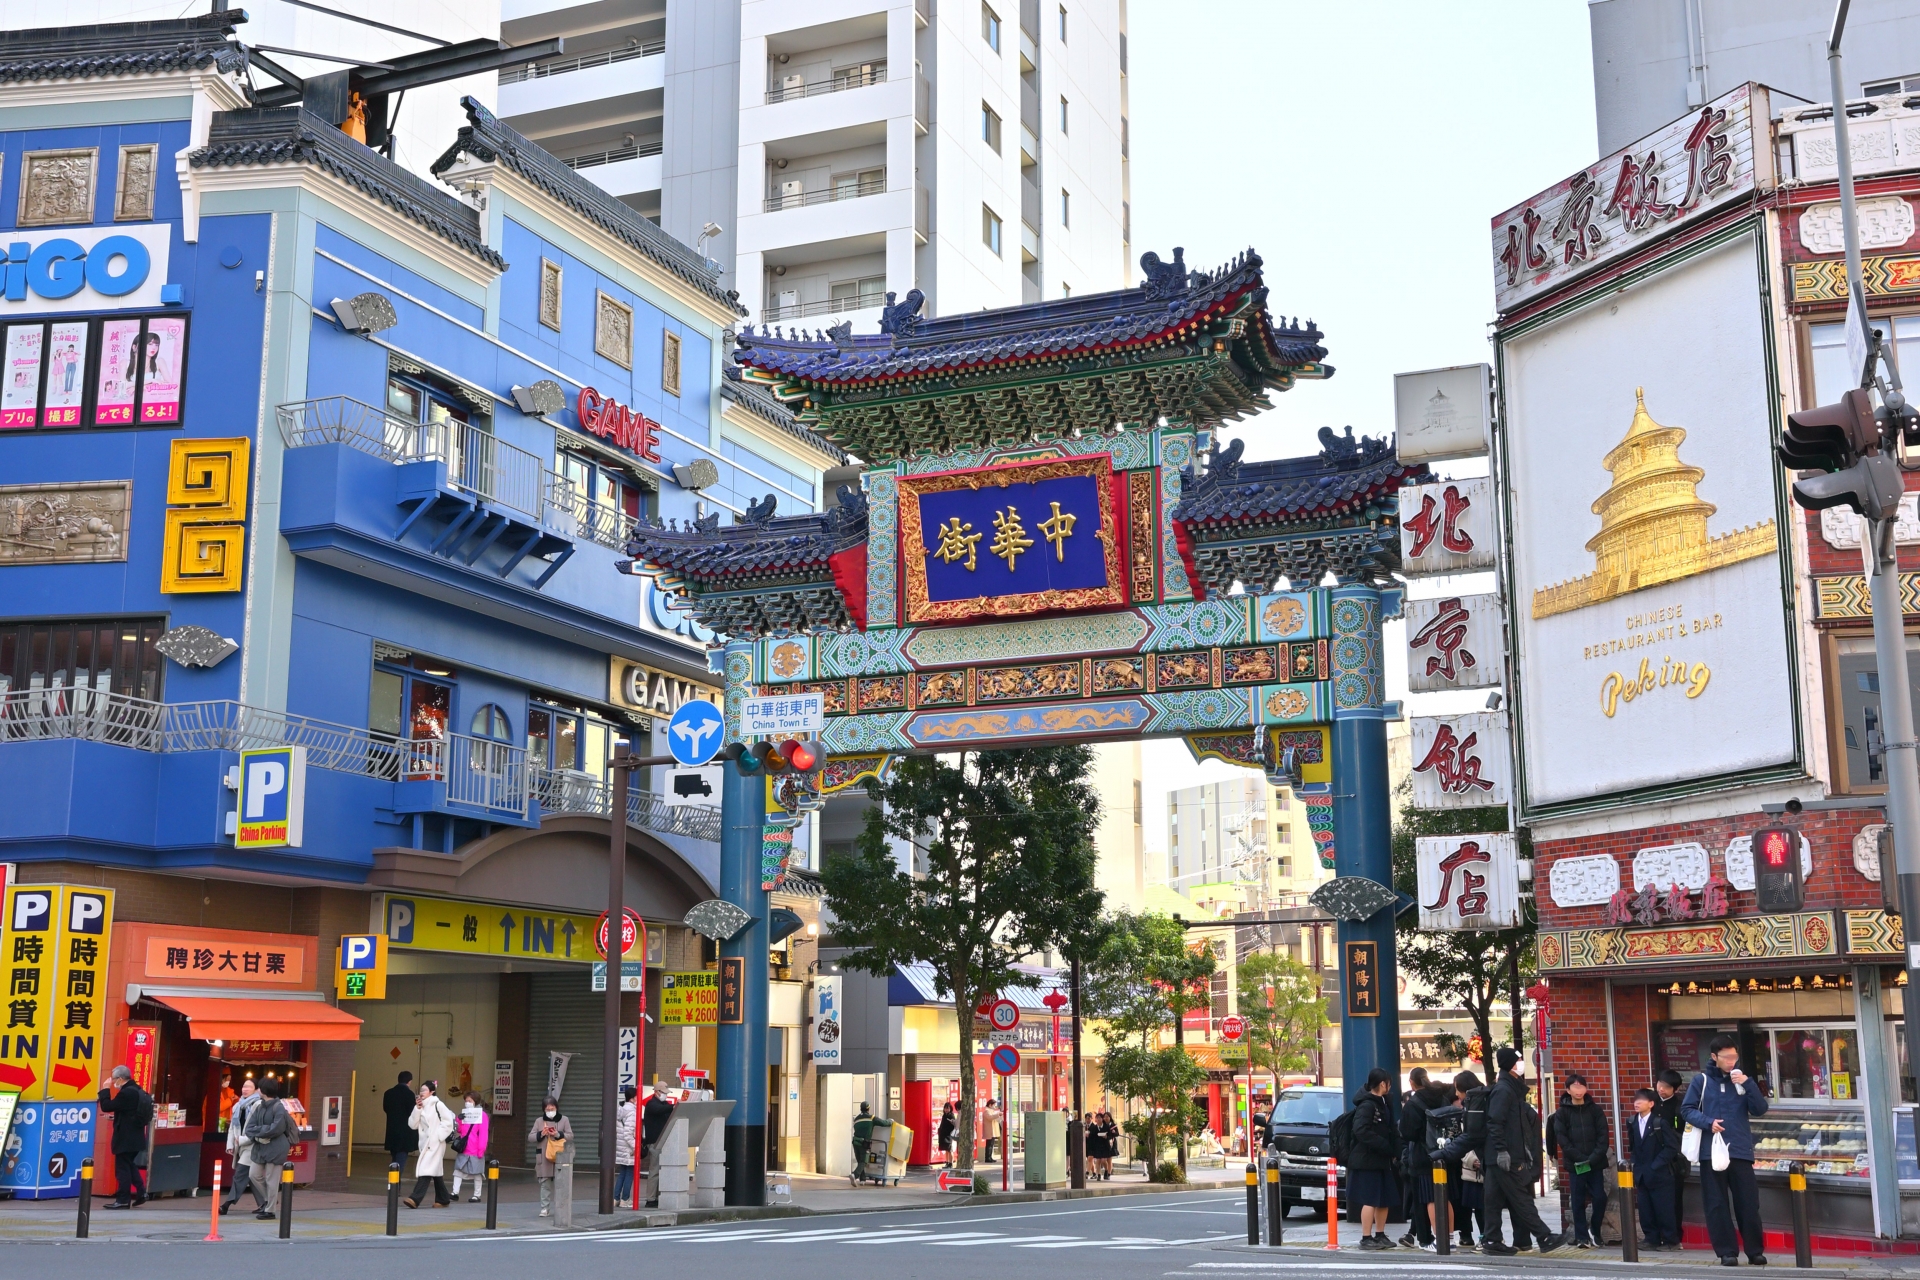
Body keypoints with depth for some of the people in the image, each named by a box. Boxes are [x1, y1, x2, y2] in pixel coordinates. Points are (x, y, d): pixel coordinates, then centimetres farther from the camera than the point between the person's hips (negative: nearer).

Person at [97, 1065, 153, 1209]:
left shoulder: (126, 1093, -20)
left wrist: (106, 1089, -10)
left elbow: (106, 1107, -19)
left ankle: (123, 1200, 1)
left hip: (125, 1138, -9)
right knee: (130, 1165, 20)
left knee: (122, 1167, -2)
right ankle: (140, 1192, 18)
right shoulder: (138, 1091, 11)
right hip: (135, 1137, 9)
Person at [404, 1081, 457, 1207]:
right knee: (436, 1172, 13)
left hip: (435, 1143, -7)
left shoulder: (438, 1105, -8)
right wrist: (417, 1109, -5)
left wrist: (438, 1135, -13)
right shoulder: (421, 1106, 13)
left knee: (426, 1170, -15)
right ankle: (443, 1199, 22)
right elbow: (412, 1125, 5)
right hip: (425, 1143, 7)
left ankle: (415, 1199, -22)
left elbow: (449, 1122, -11)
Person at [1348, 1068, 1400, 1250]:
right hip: (1367, 1161, -9)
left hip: (1381, 1160, 9)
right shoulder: (1367, 1105, -15)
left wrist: (1393, 1148, 5)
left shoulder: (1380, 1103, 16)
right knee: (1370, 1200, -8)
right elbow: (1361, 1131, -25)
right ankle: (1366, 1238, -3)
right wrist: (1385, 1146, -23)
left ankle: (1380, 1235, 22)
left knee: (1385, 1199, 12)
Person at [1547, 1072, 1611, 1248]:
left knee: (1600, 1198, -3)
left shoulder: (1595, 1110, 7)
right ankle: (1582, 1237, 7)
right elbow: (1562, 1139, -4)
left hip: (1596, 1163, 1)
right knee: (1579, 1202, 1)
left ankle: (1594, 1232, 17)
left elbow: (1603, 1135, 1)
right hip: (1575, 1164, -1)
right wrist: (1581, 1158, -13)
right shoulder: (1561, 1113, 2)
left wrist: (1594, 1157, -12)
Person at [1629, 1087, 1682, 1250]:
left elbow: (1672, 1147, -13)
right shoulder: (1632, 1124, 9)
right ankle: (1653, 1240, 15)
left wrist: (1655, 1165, -15)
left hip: (1659, 1174, -6)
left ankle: (1671, 1241, 9)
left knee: (1664, 1210, -1)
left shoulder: (1660, 1123, -9)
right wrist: (1636, 1167, 5)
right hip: (1641, 1175, 6)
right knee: (1646, 1211, 7)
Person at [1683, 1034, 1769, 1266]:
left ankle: (1755, 1251, 14)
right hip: (1711, 1151, -1)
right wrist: (1708, 1122, -15)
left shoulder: (1742, 1080, 8)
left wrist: (1747, 1084, -11)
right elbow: (1687, 1109, 1)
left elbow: (1760, 1110, 1)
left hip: (1740, 1151, 2)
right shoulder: (1701, 1081, 1)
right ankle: (1727, 1252, 7)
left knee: (1748, 1203, 3)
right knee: (1717, 1205, 1)